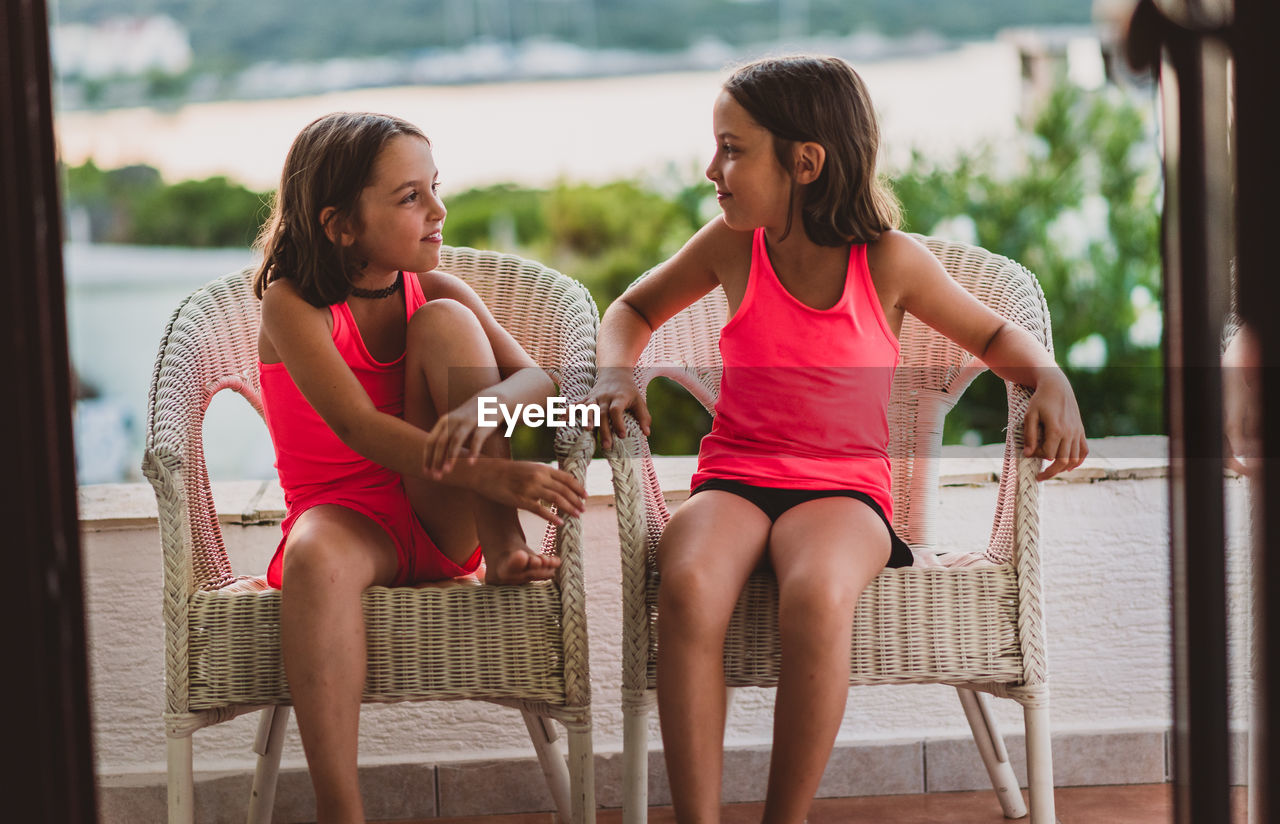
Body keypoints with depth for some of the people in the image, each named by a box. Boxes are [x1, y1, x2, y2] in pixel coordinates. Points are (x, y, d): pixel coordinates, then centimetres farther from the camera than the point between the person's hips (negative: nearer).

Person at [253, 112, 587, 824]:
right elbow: (357, 428, -24)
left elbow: (539, 379, -8)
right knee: (317, 556, -41)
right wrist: (497, 476, -36)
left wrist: (482, 408, -34)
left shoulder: (436, 292, 4)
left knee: (444, 321, -15)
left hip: (445, 516, 3)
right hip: (350, 515, -3)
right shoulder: (292, 304, -10)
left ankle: (503, 551, -16)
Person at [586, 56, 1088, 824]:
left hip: (843, 487, -2)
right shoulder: (732, 245, 5)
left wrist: (1052, 381, -8)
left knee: (818, 597, -38)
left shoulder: (890, 261, -1)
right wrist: (617, 371, 1)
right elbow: (634, 309, 23)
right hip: (733, 480, 2)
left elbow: (996, 336, 13)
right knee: (688, 587, -35)